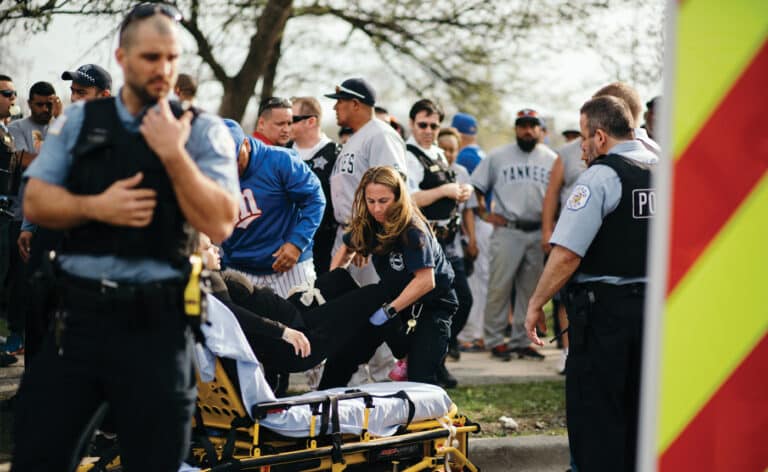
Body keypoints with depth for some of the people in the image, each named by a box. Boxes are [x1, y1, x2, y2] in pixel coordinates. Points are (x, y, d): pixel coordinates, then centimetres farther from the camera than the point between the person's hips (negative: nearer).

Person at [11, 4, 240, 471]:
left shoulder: (203, 131, 0)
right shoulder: (80, 120, 7)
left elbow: (220, 224, -10)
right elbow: (35, 203, 5)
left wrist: (173, 154, -18)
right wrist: (96, 207, -12)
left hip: (156, 324, -2)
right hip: (75, 312, 2)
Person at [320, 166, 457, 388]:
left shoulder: (413, 230, -29)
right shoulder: (367, 224, -7)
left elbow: (425, 281, -32)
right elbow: (348, 248, 15)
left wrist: (389, 311, -28)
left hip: (432, 303, -7)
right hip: (390, 296, 7)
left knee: (420, 377, -18)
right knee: (343, 354, 3)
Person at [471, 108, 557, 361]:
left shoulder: (552, 159, 9)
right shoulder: (498, 157, 5)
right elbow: (476, 188, 9)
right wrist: (485, 214, 0)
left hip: (538, 233, 3)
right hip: (507, 232, -2)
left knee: (529, 289, 7)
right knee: (499, 287, -6)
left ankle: (521, 340, 14)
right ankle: (495, 340, 1)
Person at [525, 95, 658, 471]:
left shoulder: (600, 176, -13)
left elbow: (567, 254, -20)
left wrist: (536, 304, -10)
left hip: (603, 310, -7)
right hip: (655, 306, 7)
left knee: (595, 417, 1)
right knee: (639, 411, 17)